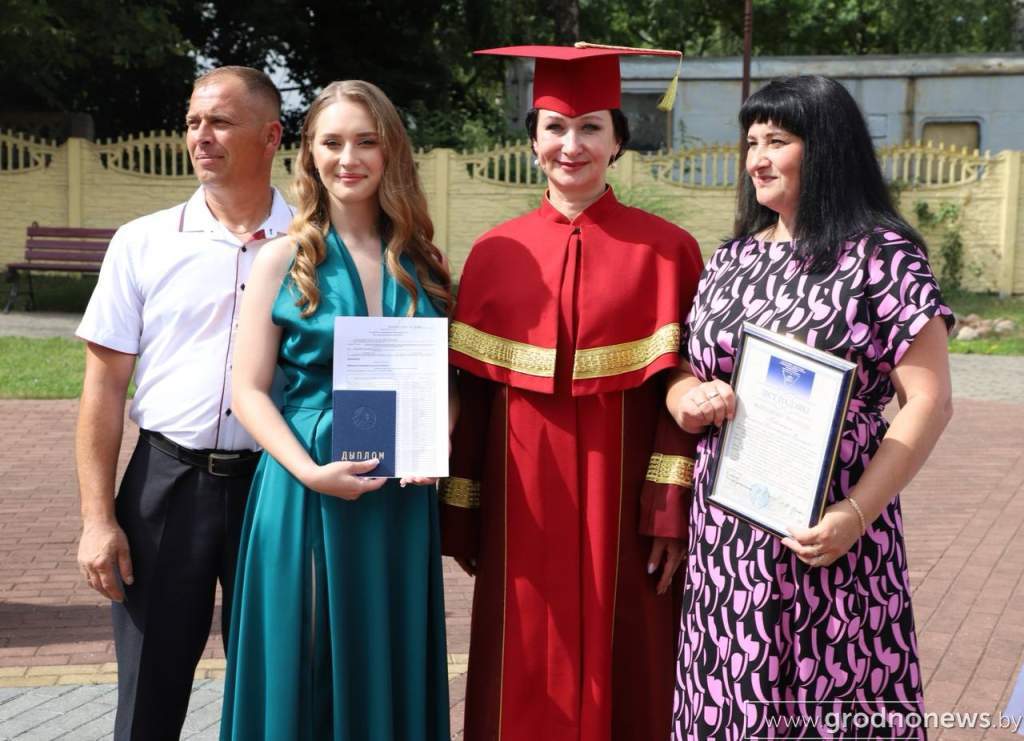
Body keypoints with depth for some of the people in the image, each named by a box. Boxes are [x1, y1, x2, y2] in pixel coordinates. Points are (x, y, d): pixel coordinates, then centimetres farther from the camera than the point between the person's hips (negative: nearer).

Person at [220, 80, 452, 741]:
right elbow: (250, 391, -5)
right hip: (307, 491, -2)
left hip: (401, 496, 3)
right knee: (308, 668, 6)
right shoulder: (284, 260, -2)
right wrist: (309, 470, -18)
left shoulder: (422, 263, 7)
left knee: (391, 667, 11)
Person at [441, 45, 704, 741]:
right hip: (522, 509, 2)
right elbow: (472, 392, 5)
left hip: (621, 508, -2)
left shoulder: (667, 251, -3)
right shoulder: (496, 254, 4)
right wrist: (461, 514, 4)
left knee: (621, 683, 8)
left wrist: (673, 512, -11)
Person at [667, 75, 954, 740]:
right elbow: (683, 378, 16)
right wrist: (690, 401, -8)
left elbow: (929, 401, -10)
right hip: (726, 535, 5)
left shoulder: (883, 256, -6)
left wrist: (857, 513, -19)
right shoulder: (732, 258, 11)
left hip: (824, 535, -5)